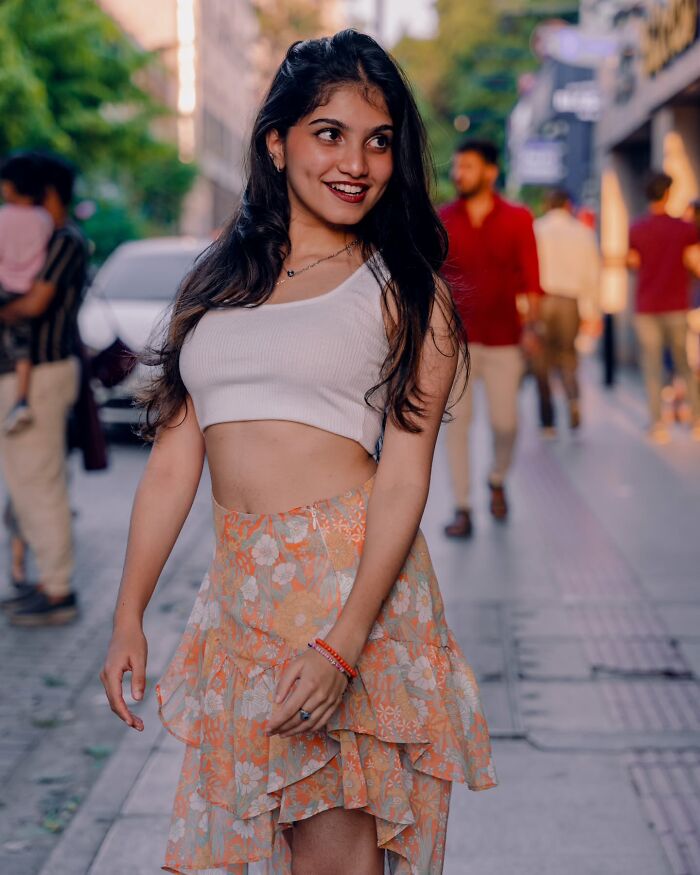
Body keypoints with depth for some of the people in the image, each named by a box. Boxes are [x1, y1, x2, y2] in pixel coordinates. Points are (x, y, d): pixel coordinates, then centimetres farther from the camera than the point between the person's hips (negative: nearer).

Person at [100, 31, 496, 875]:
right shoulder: (216, 280, 13)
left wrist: (342, 644, -18)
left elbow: (404, 475, -8)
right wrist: (128, 617, 8)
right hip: (240, 585, 4)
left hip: (354, 580, -4)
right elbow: (173, 457, 12)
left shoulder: (405, 291, 0)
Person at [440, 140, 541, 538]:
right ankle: (462, 509, 2)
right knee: (456, 420, -5)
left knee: (505, 422, 3)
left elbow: (530, 278, 1)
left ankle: (498, 479, 33)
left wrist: (531, 325, -7)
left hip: (503, 339, 0)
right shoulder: (442, 220, 3)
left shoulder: (518, 219, 2)